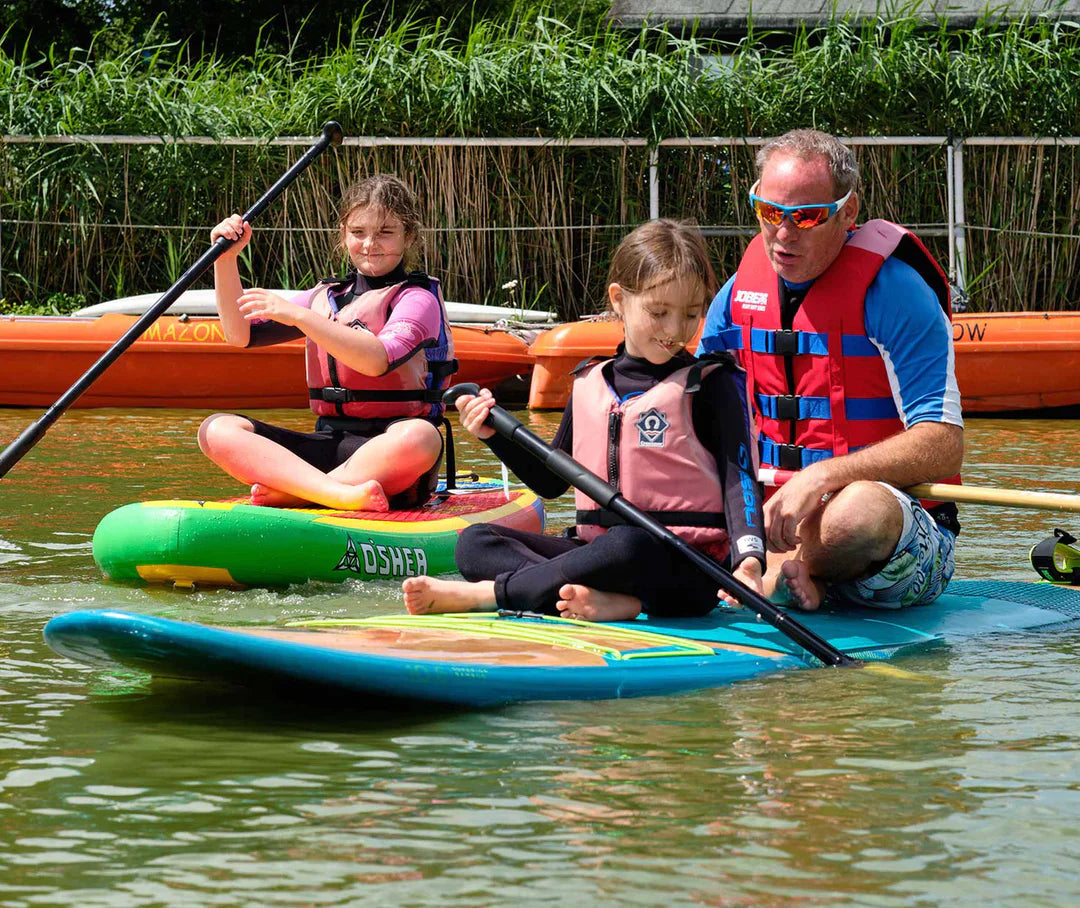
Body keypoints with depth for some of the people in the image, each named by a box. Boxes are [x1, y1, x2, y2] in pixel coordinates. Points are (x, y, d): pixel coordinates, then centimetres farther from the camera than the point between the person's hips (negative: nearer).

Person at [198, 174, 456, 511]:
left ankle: (288, 494, -37)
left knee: (420, 437, -41)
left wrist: (298, 316, -26)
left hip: (387, 449, -5)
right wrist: (226, 259, 2)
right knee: (216, 429, -17)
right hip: (328, 444, 5)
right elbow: (240, 334, 14)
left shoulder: (418, 299, 0)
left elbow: (377, 360, -21)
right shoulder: (326, 297, 19)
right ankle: (342, 494, -39)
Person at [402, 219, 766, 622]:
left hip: (683, 567, -6)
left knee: (628, 545, -40)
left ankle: (484, 593, -26)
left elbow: (738, 475, -6)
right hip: (595, 550, 6)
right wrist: (496, 435, 8)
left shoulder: (709, 383, 1)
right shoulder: (589, 384, 16)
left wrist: (749, 556, -23)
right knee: (474, 542, -9)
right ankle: (607, 601, -31)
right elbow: (551, 481, 24)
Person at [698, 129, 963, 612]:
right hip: (775, 513, 6)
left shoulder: (890, 290, -12)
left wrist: (822, 476, -31)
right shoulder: (741, 289, 6)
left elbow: (943, 445, -20)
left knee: (858, 510, -40)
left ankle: (780, 570, -11)